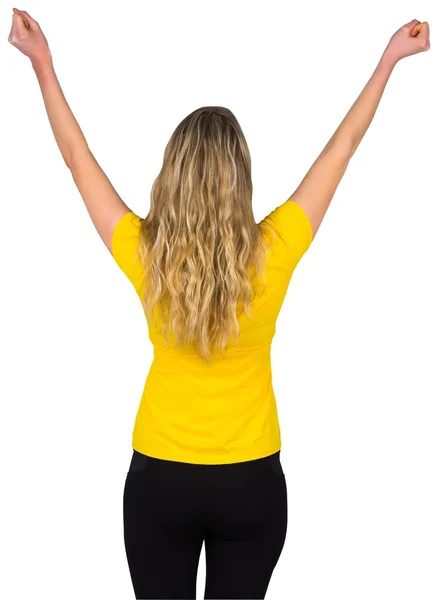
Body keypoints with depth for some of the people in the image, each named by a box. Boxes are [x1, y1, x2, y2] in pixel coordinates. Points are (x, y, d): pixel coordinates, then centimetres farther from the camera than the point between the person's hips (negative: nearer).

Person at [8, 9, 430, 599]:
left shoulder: (146, 257, -15)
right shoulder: (271, 254, -15)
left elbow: (78, 158, -3)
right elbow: (342, 149, -5)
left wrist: (42, 63, 6)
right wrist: (389, 60, 7)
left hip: (160, 477, 0)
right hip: (252, 480, 0)